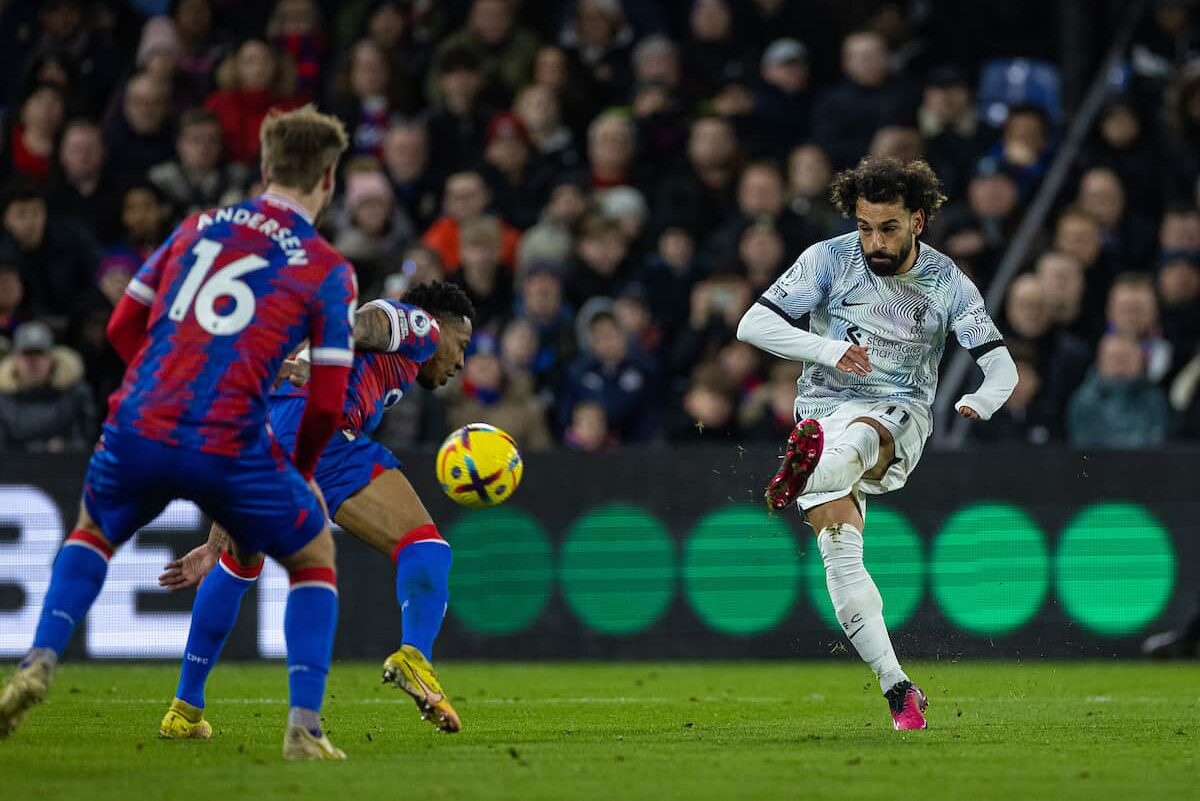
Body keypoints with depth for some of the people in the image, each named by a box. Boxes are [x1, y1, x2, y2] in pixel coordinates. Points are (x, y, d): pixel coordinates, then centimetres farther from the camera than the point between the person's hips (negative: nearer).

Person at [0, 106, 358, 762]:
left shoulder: (199, 228, 16)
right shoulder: (328, 272, 4)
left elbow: (122, 327, 19)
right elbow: (327, 402, 1)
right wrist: (301, 472, 19)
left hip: (138, 428, 3)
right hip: (230, 447, -3)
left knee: (93, 532, 33)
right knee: (313, 556, 21)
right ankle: (304, 727, 8)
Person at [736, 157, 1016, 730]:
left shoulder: (947, 283, 2)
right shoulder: (829, 259, 0)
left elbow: (1001, 364, 1)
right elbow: (752, 325, -5)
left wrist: (982, 401, -23)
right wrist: (827, 349, -21)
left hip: (899, 415, -1)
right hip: (824, 410, 1)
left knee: (859, 438, -39)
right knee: (840, 550, -20)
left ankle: (805, 475, -74)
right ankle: (898, 690, -18)